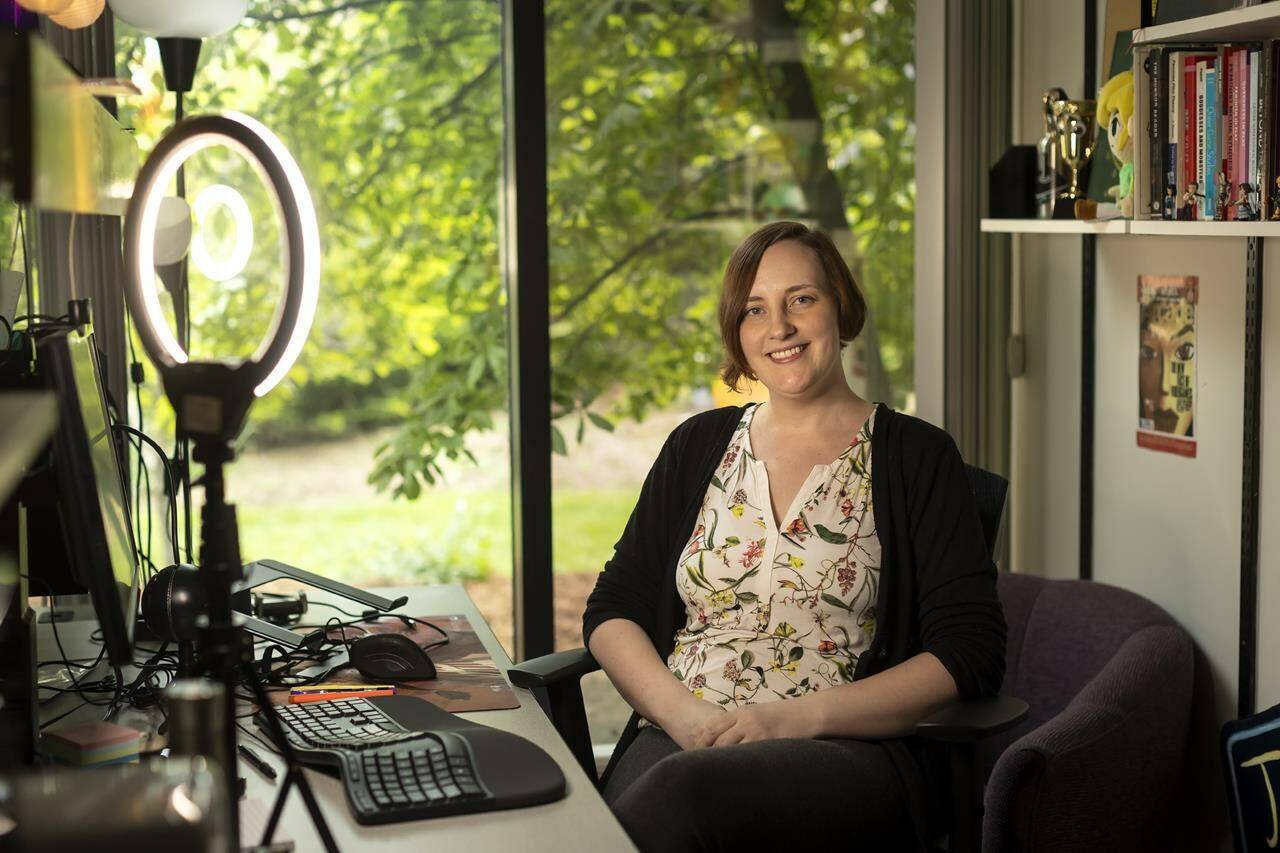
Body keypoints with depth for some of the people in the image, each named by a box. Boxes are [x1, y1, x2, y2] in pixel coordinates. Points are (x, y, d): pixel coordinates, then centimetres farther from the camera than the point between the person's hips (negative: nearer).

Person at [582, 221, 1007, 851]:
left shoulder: (915, 457, 6)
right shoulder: (697, 446, 18)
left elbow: (970, 655, -3)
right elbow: (611, 611, 14)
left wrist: (800, 715, -14)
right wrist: (680, 711, -7)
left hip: (851, 751, -2)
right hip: (678, 738, 2)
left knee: (684, 789, -36)